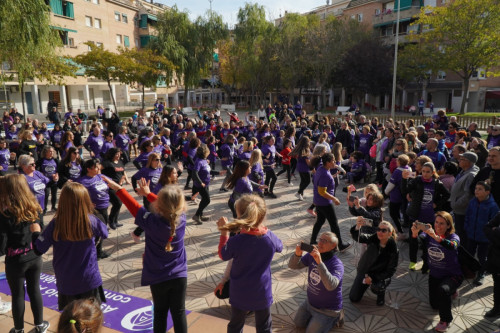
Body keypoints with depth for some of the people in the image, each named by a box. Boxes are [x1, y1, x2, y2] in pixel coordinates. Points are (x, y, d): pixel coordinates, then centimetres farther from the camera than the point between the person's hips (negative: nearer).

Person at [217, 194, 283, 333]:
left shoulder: (236, 241, -26)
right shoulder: (270, 237, -17)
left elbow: (223, 255, -6)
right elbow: (279, 247, 7)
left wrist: (224, 233, -3)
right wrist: (263, 228, 9)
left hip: (240, 294, -1)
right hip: (262, 294, 2)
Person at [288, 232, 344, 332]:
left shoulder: (337, 264, -30)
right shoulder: (312, 255, -11)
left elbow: (331, 285, -47)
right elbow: (293, 266, -10)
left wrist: (320, 262, -54)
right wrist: (297, 254, -33)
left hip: (327, 309, -7)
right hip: (310, 302, 7)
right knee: (298, 324, 19)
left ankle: (336, 317, 17)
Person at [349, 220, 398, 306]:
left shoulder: (393, 250, -20)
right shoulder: (373, 239, -17)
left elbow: (391, 270, -14)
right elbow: (358, 237, -36)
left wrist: (373, 278, -22)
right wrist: (358, 226, -60)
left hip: (381, 275, -2)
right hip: (364, 271, 2)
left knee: (376, 287, -36)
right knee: (353, 298, 4)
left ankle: (381, 293, 3)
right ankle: (367, 283, 32)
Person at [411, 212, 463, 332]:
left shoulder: (454, 237, -21)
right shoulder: (428, 234, -11)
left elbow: (452, 246, -46)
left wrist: (435, 236, -63)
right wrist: (415, 233, -53)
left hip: (453, 275, -5)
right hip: (434, 275, 5)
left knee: (442, 290, -37)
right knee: (434, 305, 17)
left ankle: (445, 320, -11)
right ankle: (451, 291, 47)